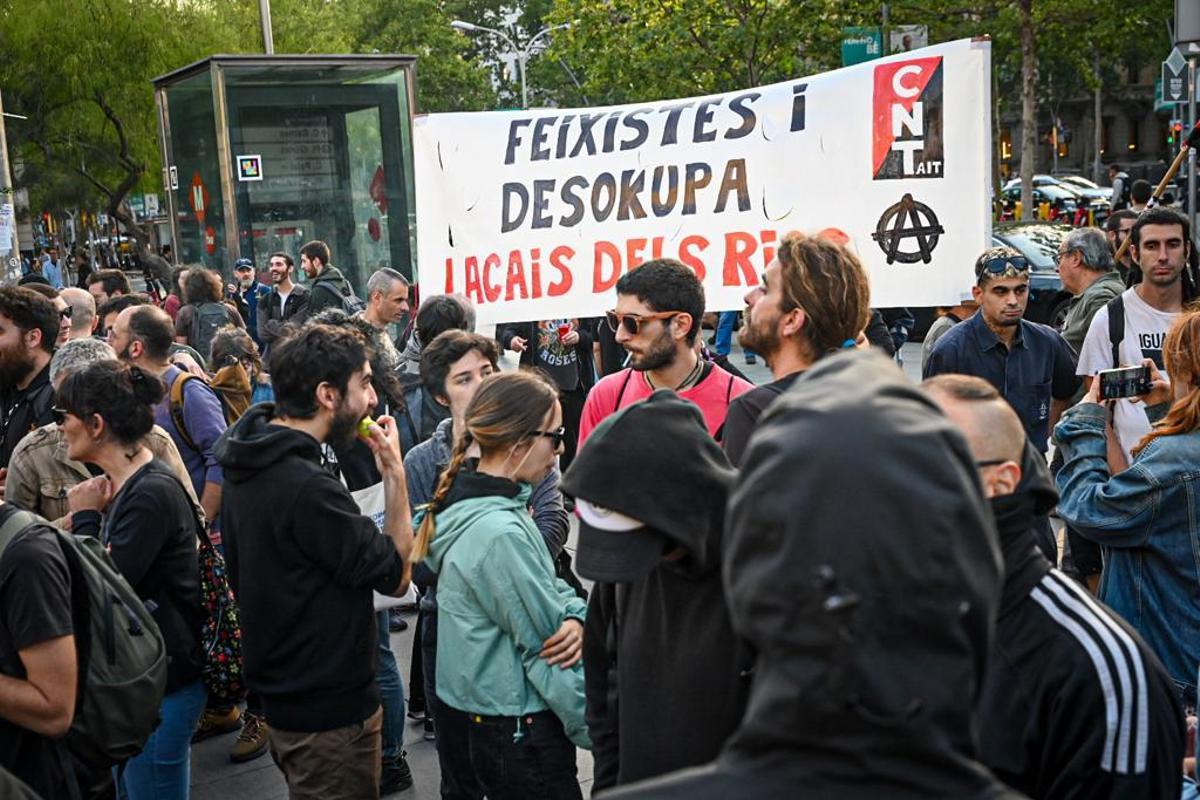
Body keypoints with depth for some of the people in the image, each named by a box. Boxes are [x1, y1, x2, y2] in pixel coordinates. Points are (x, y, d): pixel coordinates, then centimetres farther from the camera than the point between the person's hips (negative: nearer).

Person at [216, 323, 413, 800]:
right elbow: (397, 573, -19)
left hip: (281, 686, 9)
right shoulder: (308, 487, -28)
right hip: (329, 707, -9)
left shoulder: (250, 468, 3)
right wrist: (395, 472, -14)